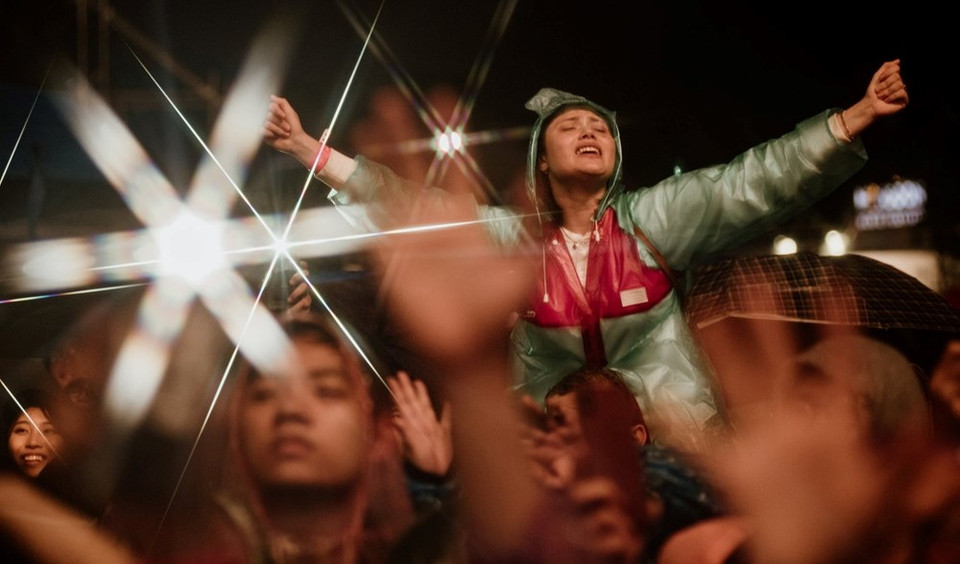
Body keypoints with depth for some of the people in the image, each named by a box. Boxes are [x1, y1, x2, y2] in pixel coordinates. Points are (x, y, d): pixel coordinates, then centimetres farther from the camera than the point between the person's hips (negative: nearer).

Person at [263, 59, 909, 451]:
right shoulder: (514, 238, 1)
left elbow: (757, 182, -10)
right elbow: (407, 206, 1)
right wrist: (310, 150, -1)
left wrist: (859, 114, -18)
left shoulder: (650, 218, -3)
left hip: (676, 439, -1)